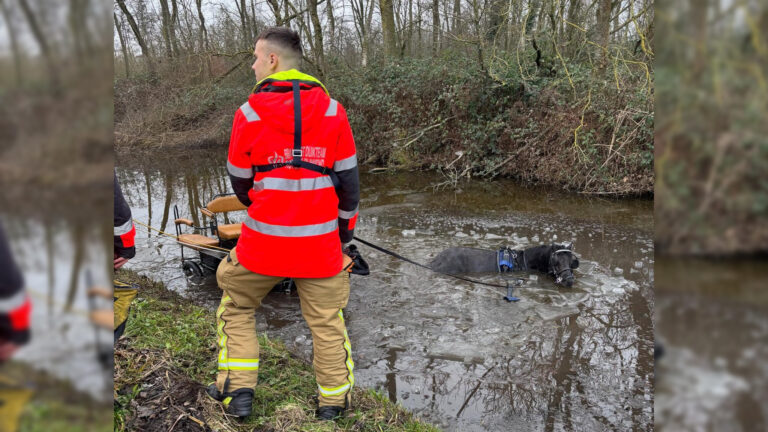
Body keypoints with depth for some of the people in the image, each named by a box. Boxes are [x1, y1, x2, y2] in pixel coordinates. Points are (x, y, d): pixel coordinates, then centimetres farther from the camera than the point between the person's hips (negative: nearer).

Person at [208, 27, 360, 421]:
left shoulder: (249, 113, -7)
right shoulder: (332, 110, -4)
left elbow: (239, 182, 4)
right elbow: (348, 178, 0)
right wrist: (345, 224, 14)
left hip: (263, 239, -1)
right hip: (319, 240, 1)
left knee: (236, 308, 21)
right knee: (326, 319, 15)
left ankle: (238, 390, 23)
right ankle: (333, 400, 27)